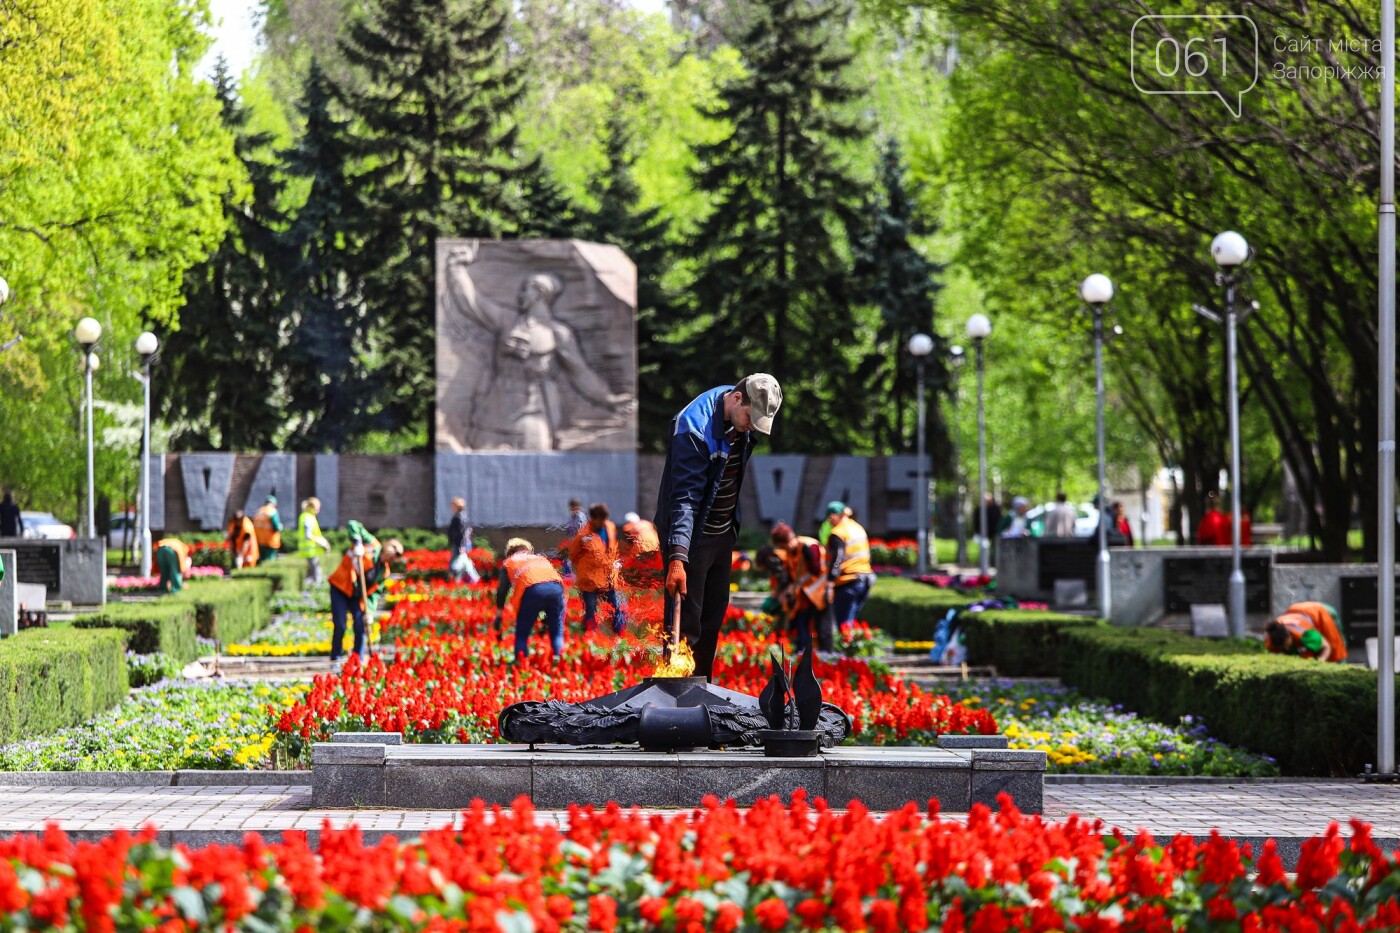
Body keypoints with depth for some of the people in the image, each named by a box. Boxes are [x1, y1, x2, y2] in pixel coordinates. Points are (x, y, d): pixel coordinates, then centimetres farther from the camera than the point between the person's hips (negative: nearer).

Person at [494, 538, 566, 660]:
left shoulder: (509, 563, 30)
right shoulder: (541, 558, 38)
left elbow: (502, 590, 23)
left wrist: (498, 616, 30)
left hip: (532, 590, -3)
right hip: (556, 586, 3)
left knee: (522, 634, 10)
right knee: (557, 632, 16)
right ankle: (559, 658, 0)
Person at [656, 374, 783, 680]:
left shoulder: (741, 417, -2)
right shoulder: (694, 427, -27)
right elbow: (685, 497, -32)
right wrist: (678, 557, -37)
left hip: (723, 531, 8)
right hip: (692, 535, -8)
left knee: (714, 616, 14)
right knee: (685, 621, -8)